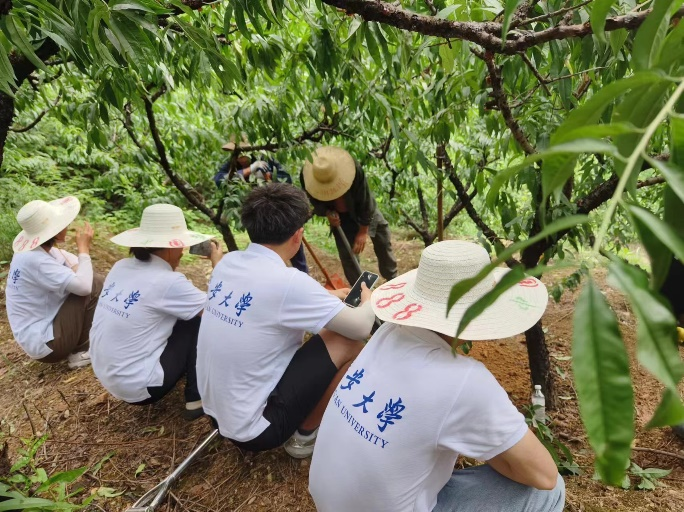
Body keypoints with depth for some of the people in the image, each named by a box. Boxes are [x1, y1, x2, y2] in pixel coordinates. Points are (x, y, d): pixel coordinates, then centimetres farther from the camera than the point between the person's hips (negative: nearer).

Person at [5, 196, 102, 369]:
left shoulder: (33, 250, 2)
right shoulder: (35, 261, -27)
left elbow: (76, 264, 12)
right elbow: (84, 286, -32)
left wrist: (77, 270, -12)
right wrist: (84, 247, -20)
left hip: (42, 326, 9)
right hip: (43, 343, -9)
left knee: (93, 281, 4)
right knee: (92, 286, -18)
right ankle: (79, 353, -3)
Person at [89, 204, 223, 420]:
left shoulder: (121, 267, 0)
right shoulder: (166, 281, -22)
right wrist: (217, 263, -1)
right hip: (138, 387, -8)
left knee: (189, 312, 15)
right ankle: (197, 399, 6)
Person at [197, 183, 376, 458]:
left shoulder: (227, 263, -3)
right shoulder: (288, 281, -26)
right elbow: (361, 327, -15)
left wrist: (326, 298, 19)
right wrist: (367, 301, 8)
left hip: (217, 412, 8)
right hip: (252, 428, -7)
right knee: (347, 340, -7)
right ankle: (304, 435, 11)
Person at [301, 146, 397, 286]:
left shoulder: (353, 169, -37)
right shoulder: (307, 176, -29)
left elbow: (365, 201, -26)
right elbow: (314, 202, -11)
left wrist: (363, 231, -21)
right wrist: (327, 213, -33)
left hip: (366, 212, 0)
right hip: (339, 217, 1)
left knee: (383, 244, 11)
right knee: (347, 256, -6)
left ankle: (393, 281, 33)